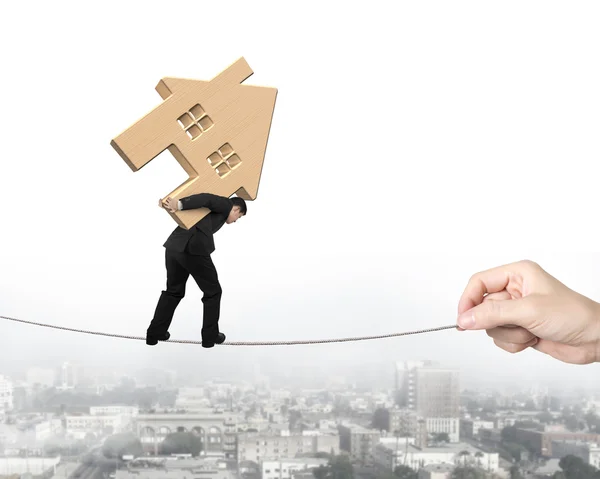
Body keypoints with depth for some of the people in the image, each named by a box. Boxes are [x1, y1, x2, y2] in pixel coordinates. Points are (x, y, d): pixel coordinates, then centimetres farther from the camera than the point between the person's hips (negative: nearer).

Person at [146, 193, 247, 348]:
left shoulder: (214, 207, 33)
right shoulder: (226, 204, 12)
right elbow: (205, 197, -7)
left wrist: (168, 202, 0)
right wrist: (178, 205, -21)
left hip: (174, 246, 7)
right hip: (194, 249, -7)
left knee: (173, 291, 25)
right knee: (213, 292, 13)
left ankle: (155, 332, 25)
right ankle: (210, 336, 20)